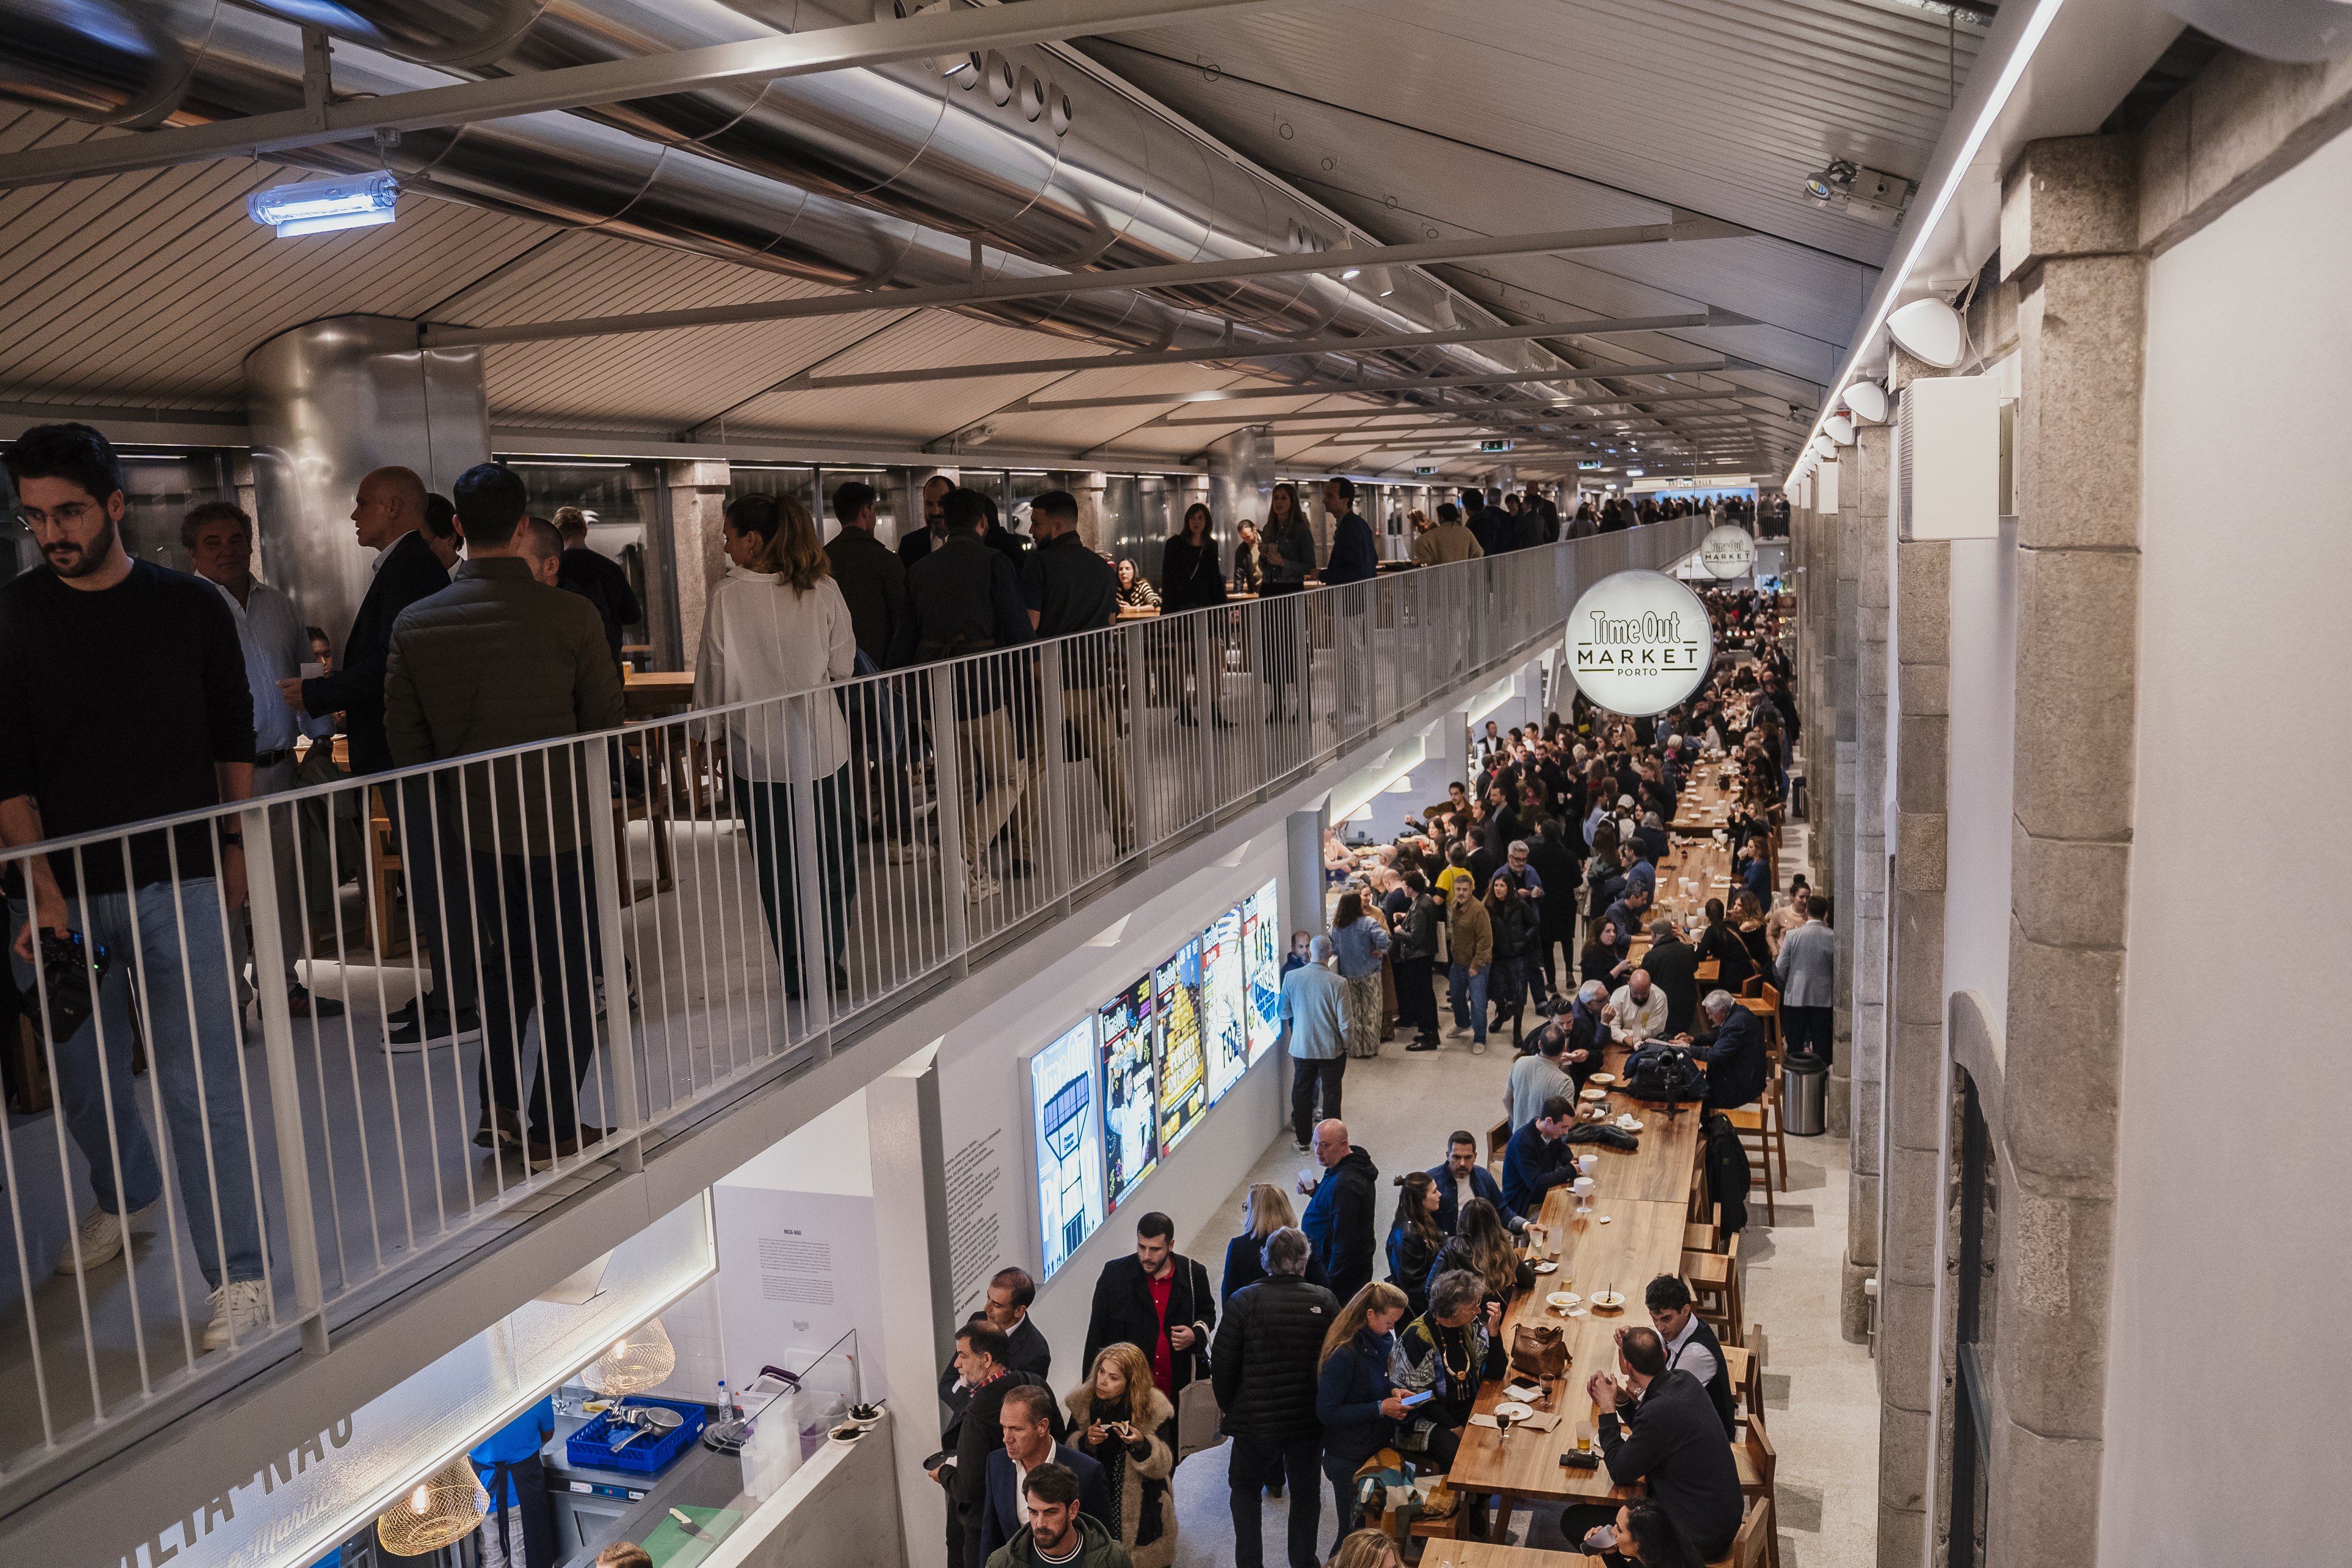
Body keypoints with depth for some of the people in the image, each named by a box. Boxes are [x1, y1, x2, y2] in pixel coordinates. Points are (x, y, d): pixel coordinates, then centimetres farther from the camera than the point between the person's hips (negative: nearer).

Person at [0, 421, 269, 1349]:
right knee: (81, 1074, 16)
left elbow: (234, 741, 11)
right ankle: (126, 1198, 43)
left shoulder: (191, 608, 1)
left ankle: (237, 1276, 2)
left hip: (178, 881, -2)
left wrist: (236, 851, 11)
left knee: (199, 1082, -4)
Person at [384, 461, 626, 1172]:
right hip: (558, 821, -4)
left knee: (503, 960, 21)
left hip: (471, 826, 4)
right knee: (567, 977, 8)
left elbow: (405, 737, 1)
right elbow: (606, 721, -5)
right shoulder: (571, 615, -14)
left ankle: (499, 1107, 20)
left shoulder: (414, 624, -3)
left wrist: (452, 792, 15)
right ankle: (555, 1130, 13)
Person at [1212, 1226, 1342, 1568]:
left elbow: (1223, 1364, -10)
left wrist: (1228, 1408, 7)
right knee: (1305, 1491, 23)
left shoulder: (1244, 1301, -14)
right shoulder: (1325, 1301, -10)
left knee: (1244, 1489, 21)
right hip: (1310, 1421, 1)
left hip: (1255, 1421, -1)